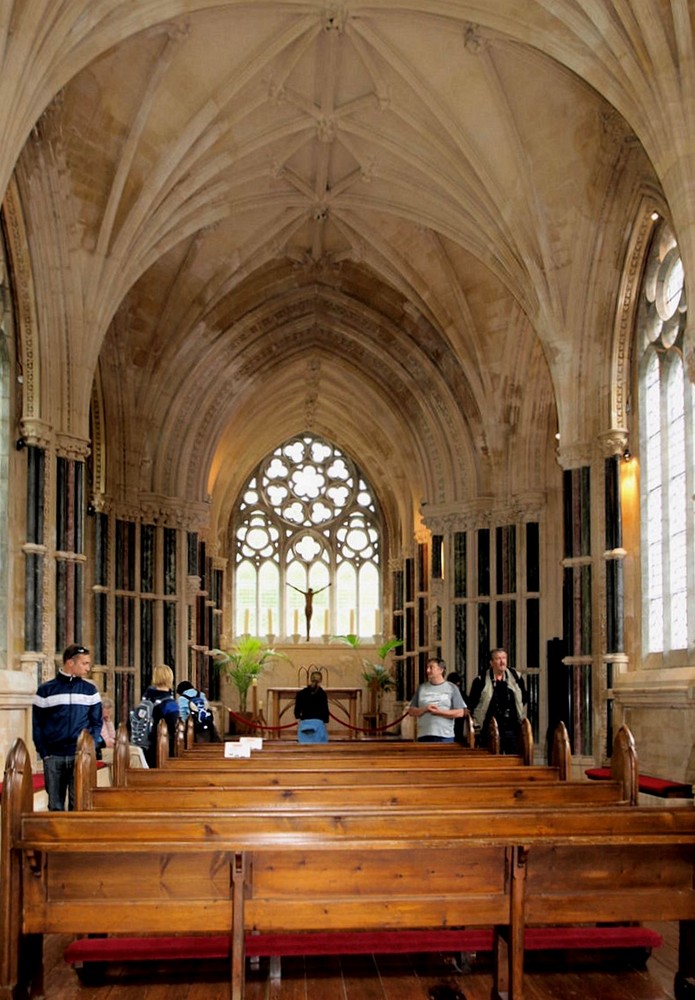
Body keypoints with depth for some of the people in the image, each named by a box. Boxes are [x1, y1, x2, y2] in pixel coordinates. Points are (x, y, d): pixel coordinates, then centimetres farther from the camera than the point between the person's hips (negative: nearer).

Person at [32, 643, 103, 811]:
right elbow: (37, 725, 5)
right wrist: (44, 753, -5)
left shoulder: (90, 690, 8)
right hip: (53, 757, 0)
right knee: (55, 806, 5)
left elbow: (97, 721, 8)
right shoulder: (45, 690, 4)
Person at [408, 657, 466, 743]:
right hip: (424, 736, 2)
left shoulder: (452, 688, 6)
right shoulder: (421, 688, 13)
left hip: (445, 736, -2)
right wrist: (424, 709, -8)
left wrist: (440, 712, -10)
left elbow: (460, 713, 0)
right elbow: (411, 711, 12)